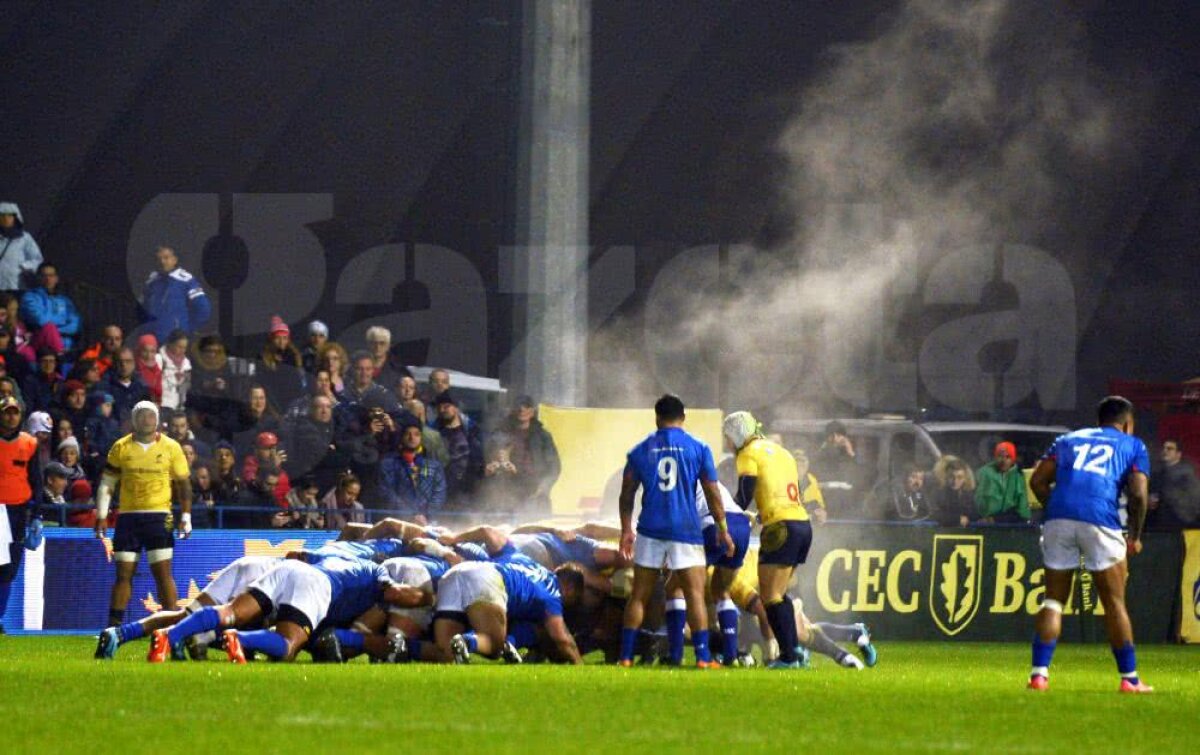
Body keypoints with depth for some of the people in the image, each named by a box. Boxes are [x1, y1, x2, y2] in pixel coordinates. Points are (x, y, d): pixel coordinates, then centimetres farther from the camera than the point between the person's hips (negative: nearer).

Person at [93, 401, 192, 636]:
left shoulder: (170, 448, 3)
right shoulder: (121, 447, 6)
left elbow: (184, 484, 7)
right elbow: (106, 483, 9)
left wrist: (186, 516, -1)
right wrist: (101, 515, 2)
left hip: (159, 517, -1)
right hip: (128, 517, 1)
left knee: (163, 572, -7)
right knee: (123, 573, 1)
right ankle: (114, 625, 5)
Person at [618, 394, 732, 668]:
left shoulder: (640, 450, 7)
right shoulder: (698, 449, 2)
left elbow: (627, 494, 9)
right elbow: (712, 494, 3)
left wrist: (626, 530, 17)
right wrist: (723, 529, 10)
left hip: (650, 531, 2)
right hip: (686, 531, -2)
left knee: (639, 596, 8)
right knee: (695, 594, -1)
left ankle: (625, 656, 6)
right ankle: (702, 656, -8)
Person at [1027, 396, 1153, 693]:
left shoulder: (1068, 440, 25)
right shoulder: (1133, 446, 17)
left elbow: (1038, 481, 13)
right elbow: (1138, 494, 3)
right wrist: (1135, 537, 14)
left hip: (1058, 521, 3)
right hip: (1100, 522, -3)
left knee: (1053, 600, 11)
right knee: (1114, 603, 7)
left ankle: (1039, 673, 1)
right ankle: (1129, 679, 11)